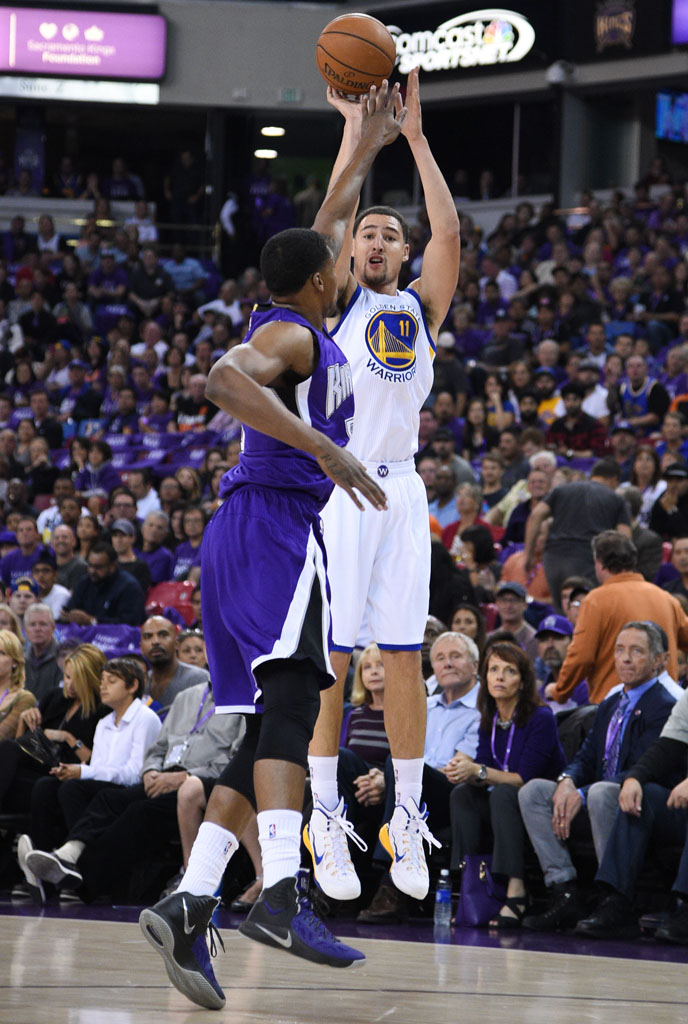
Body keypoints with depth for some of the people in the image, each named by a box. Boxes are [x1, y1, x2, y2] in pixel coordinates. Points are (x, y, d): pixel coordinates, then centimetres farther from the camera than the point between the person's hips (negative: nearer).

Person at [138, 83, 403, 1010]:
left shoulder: (296, 323, 21)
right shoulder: (290, 335, -6)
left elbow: (328, 226, 37)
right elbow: (224, 378, -27)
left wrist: (370, 146, 42)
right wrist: (323, 446, -31)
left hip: (246, 538, 10)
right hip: (276, 524, -10)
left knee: (266, 734, 4)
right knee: (291, 698, -25)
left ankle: (189, 907, -7)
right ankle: (282, 894, -43)